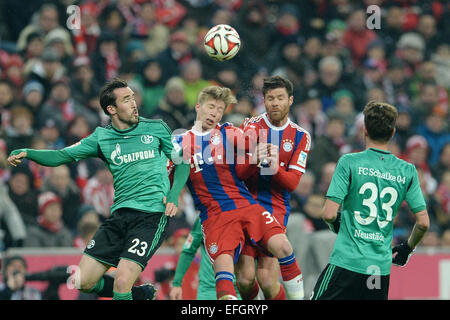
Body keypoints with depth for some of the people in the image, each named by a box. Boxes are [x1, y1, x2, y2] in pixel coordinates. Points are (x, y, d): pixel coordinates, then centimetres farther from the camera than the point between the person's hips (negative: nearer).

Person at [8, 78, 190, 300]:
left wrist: (174, 194, -5)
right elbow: (62, 156, 8)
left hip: (152, 214, -4)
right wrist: (27, 153, -9)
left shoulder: (156, 128, 6)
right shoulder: (101, 137, 10)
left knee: (122, 281, -22)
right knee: (83, 281, 0)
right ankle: (139, 293, 21)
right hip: (120, 214, 4)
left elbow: (182, 162, 12)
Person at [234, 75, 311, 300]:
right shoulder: (251, 126, 5)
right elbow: (238, 172, -3)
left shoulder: (300, 136, 7)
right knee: (245, 279, -9)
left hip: (276, 209, 0)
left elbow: (293, 183, 1)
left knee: (267, 280, -14)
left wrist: (276, 168, -19)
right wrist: (256, 157, -24)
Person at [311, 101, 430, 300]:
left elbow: (329, 214, -10)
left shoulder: (349, 163, -6)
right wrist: (407, 248, 22)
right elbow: (423, 223, 4)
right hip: (382, 267, 4)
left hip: (347, 260, -4)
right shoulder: (407, 171, 5)